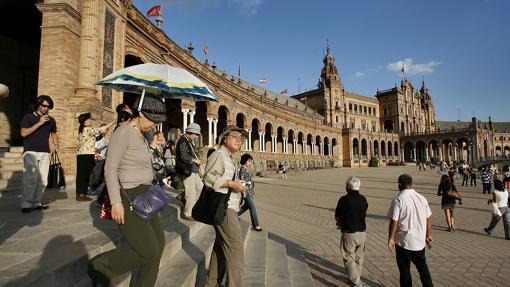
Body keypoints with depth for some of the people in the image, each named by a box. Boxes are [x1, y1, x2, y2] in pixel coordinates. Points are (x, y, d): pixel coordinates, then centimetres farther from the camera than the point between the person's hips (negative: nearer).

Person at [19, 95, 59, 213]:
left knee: (42, 180, 0)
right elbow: (23, 133, -7)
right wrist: (39, 123, -12)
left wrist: (56, 144, 3)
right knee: (30, 178, -13)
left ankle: (36, 203, 7)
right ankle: (26, 204, -8)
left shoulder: (51, 120, 15)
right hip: (31, 152, -4)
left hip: (45, 152, 4)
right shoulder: (28, 117, 4)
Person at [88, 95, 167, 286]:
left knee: (158, 242, 13)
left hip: (142, 196, 10)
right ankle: (99, 266, 15)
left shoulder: (139, 135, 12)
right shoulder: (123, 132, -16)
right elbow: (110, 169, -19)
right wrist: (116, 202, -22)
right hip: (127, 198, -10)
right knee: (148, 252, -5)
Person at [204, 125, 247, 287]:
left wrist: (238, 186, 14)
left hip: (228, 207, 11)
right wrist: (232, 183, -23)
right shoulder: (219, 154, -10)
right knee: (235, 246, -10)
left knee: (221, 245, 17)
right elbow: (208, 178, -20)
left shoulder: (229, 158, 21)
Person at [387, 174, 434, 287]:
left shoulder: (398, 199, -17)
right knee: (422, 266, 22)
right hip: (419, 240, 5)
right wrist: (427, 235, 20)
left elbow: (394, 221, -17)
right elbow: (428, 219, 7)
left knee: (405, 269, 12)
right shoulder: (422, 198, -1)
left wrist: (391, 238, -6)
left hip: (403, 241, -5)